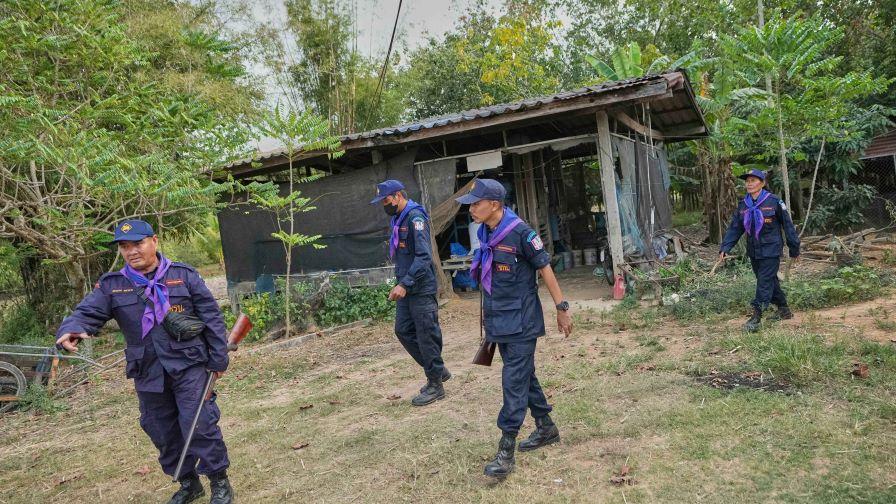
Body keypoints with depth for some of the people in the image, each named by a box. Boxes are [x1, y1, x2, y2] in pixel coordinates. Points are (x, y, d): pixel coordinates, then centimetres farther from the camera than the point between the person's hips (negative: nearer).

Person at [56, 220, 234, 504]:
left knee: (200, 426, -4)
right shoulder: (111, 286, 4)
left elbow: (212, 318, -2)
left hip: (189, 367, -4)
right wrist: (71, 330, -29)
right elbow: (86, 313, -4)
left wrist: (218, 359, -4)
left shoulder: (184, 275, -3)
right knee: (163, 433, 14)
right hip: (147, 374, 4)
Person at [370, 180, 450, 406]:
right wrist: (401, 284, 14)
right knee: (403, 331, 12)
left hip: (422, 290, -9)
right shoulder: (398, 219, 13)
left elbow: (424, 256, -24)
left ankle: (435, 385, 13)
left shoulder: (415, 217, -16)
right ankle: (438, 370, 25)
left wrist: (405, 283, -28)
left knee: (427, 336, 0)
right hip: (406, 288, 9)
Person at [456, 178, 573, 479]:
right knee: (524, 375, 18)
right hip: (499, 321, 8)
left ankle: (506, 451, 2)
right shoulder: (485, 233, 5)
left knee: (515, 381, -4)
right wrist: (487, 309, 22)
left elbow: (544, 268, -12)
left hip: (521, 321, -8)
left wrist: (561, 308, -9)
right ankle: (546, 428, 35)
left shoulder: (519, 232, -17)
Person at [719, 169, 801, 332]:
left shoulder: (774, 202, -10)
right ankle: (784, 310, 32)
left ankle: (756, 317, -8)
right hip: (753, 252, 6)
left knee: (764, 283, -8)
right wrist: (724, 248, -7)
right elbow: (734, 228, 5)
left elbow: (788, 225, -4)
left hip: (770, 251, -6)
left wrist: (794, 249, 0)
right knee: (771, 281, 17)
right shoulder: (743, 205, 5)